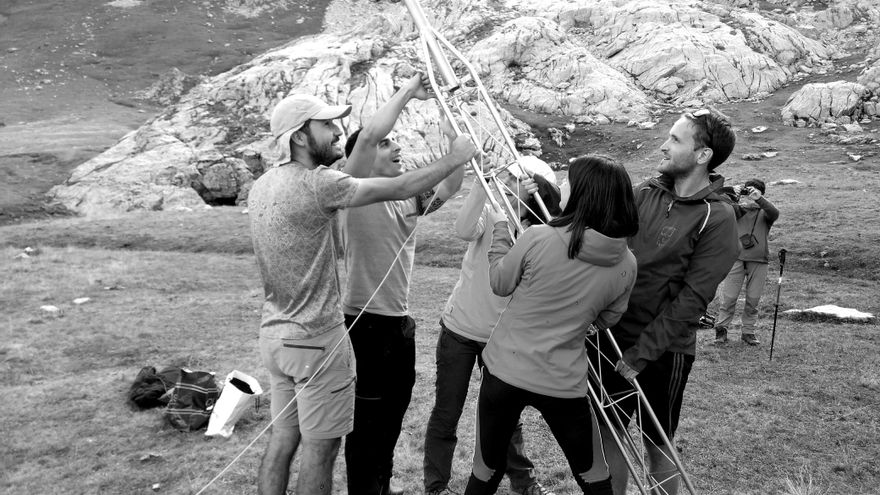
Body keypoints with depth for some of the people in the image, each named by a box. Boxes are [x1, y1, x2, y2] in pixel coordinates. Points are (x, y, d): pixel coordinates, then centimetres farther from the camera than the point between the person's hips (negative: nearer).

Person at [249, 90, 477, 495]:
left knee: (283, 437, 17)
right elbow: (399, 189, -17)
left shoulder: (261, 186, 6)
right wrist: (454, 159, -5)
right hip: (316, 340, -8)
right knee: (320, 447, 4)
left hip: (274, 334, 8)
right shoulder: (317, 185, -20)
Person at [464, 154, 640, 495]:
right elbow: (605, 320, 7)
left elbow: (499, 284, -1)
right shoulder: (626, 265, -7)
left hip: (505, 371, -1)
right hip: (564, 384, 2)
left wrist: (499, 229, 10)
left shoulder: (537, 239, -18)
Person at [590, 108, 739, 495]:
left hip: (662, 350, -5)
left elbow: (691, 300, -17)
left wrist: (641, 353, -19)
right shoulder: (646, 192, 3)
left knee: (657, 445, 12)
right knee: (607, 434, 15)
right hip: (610, 335, 5)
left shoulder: (717, 217, -13)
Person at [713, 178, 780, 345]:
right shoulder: (737, 209, 10)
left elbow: (774, 213, -13)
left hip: (759, 261, 1)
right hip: (736, 258, -1)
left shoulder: (764, 213, 9)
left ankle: (748, 332, 18)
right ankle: (721, 329, 12)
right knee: (729, 297, -1)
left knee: (753, 299, 5)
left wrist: (759, 198, -25)